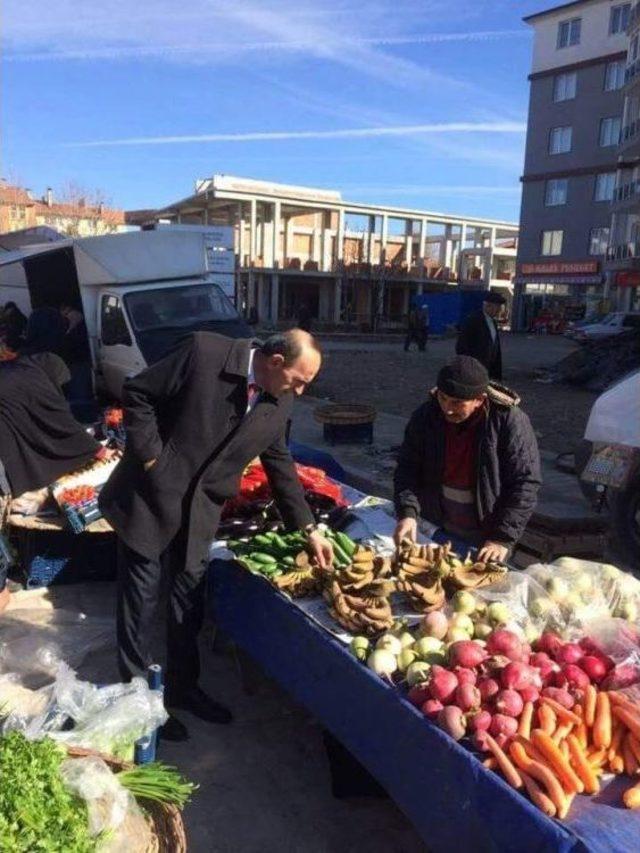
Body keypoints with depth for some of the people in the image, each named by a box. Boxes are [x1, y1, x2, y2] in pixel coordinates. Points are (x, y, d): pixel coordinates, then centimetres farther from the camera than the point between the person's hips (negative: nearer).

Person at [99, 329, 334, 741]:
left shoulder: (280, 403, -3)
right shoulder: (203, 351, -20)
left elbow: (280, 465, 7)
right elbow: (137, 394, -13)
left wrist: (309, 528, 6)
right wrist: (151, 457, -16)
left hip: (200, 509, 5)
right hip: (151, 496, -4)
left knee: (190, 601, 14)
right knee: (141, 599, 6)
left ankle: (183, 687, 34)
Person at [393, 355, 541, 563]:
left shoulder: (510, 422, -20)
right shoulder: (425, 416, -10)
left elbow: (525, 484, -18)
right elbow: (407, 469, -6)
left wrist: (503, 539, -22)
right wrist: (408, 513, -22)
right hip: (435, 529, 3)